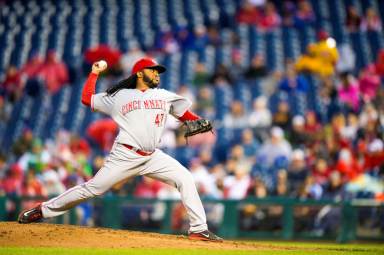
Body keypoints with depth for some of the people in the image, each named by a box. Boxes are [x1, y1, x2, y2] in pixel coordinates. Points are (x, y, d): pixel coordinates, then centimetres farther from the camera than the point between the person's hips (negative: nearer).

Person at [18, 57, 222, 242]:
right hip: (125, 156, -3)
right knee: (92, 188, -6)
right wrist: (95, 73, 14)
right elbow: (87, 99, 11)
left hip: (152, 157, 3)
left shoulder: (164, 96, 15)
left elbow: (185, 114, 15)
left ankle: (198, 229, -9)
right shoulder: (119, 96, 8)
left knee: (185, 178, -12)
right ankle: (44, 210, 6)